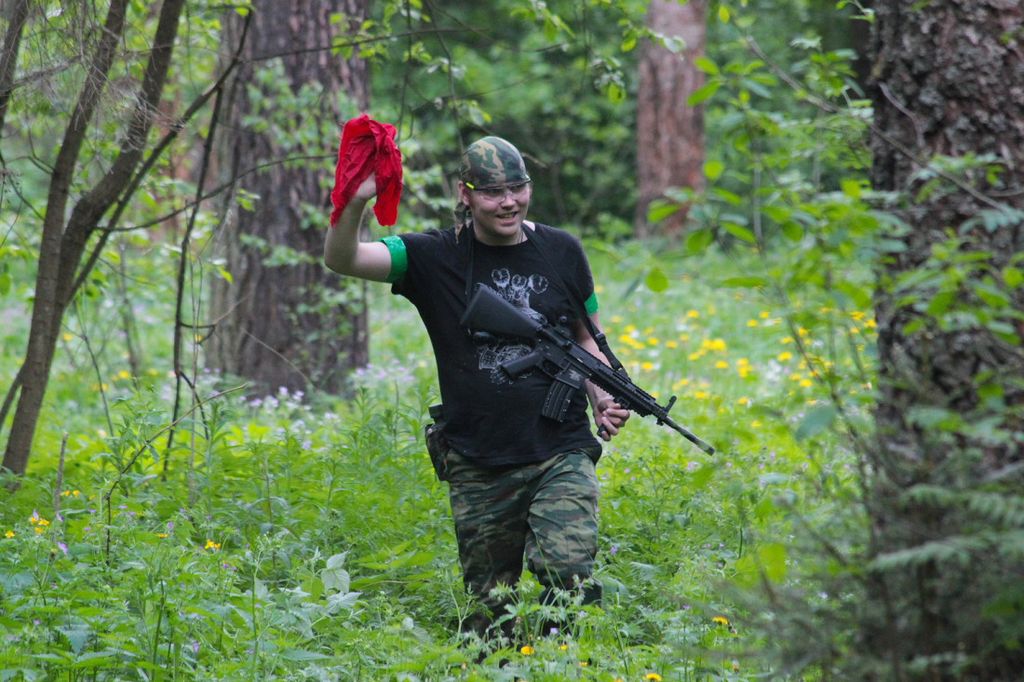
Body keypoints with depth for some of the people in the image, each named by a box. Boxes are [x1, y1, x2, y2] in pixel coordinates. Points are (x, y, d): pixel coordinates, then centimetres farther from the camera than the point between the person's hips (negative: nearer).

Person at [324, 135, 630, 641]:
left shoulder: (561, 252, 7)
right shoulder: (436, 257, 0)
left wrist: (603, 398, 0)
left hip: (561, 454, 0)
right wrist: (356, 202, -32)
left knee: (569, 579, -19)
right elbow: (341, 260, -12)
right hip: (477, 467, 0)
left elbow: (587, 337, 19)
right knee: (489, 610, 7)